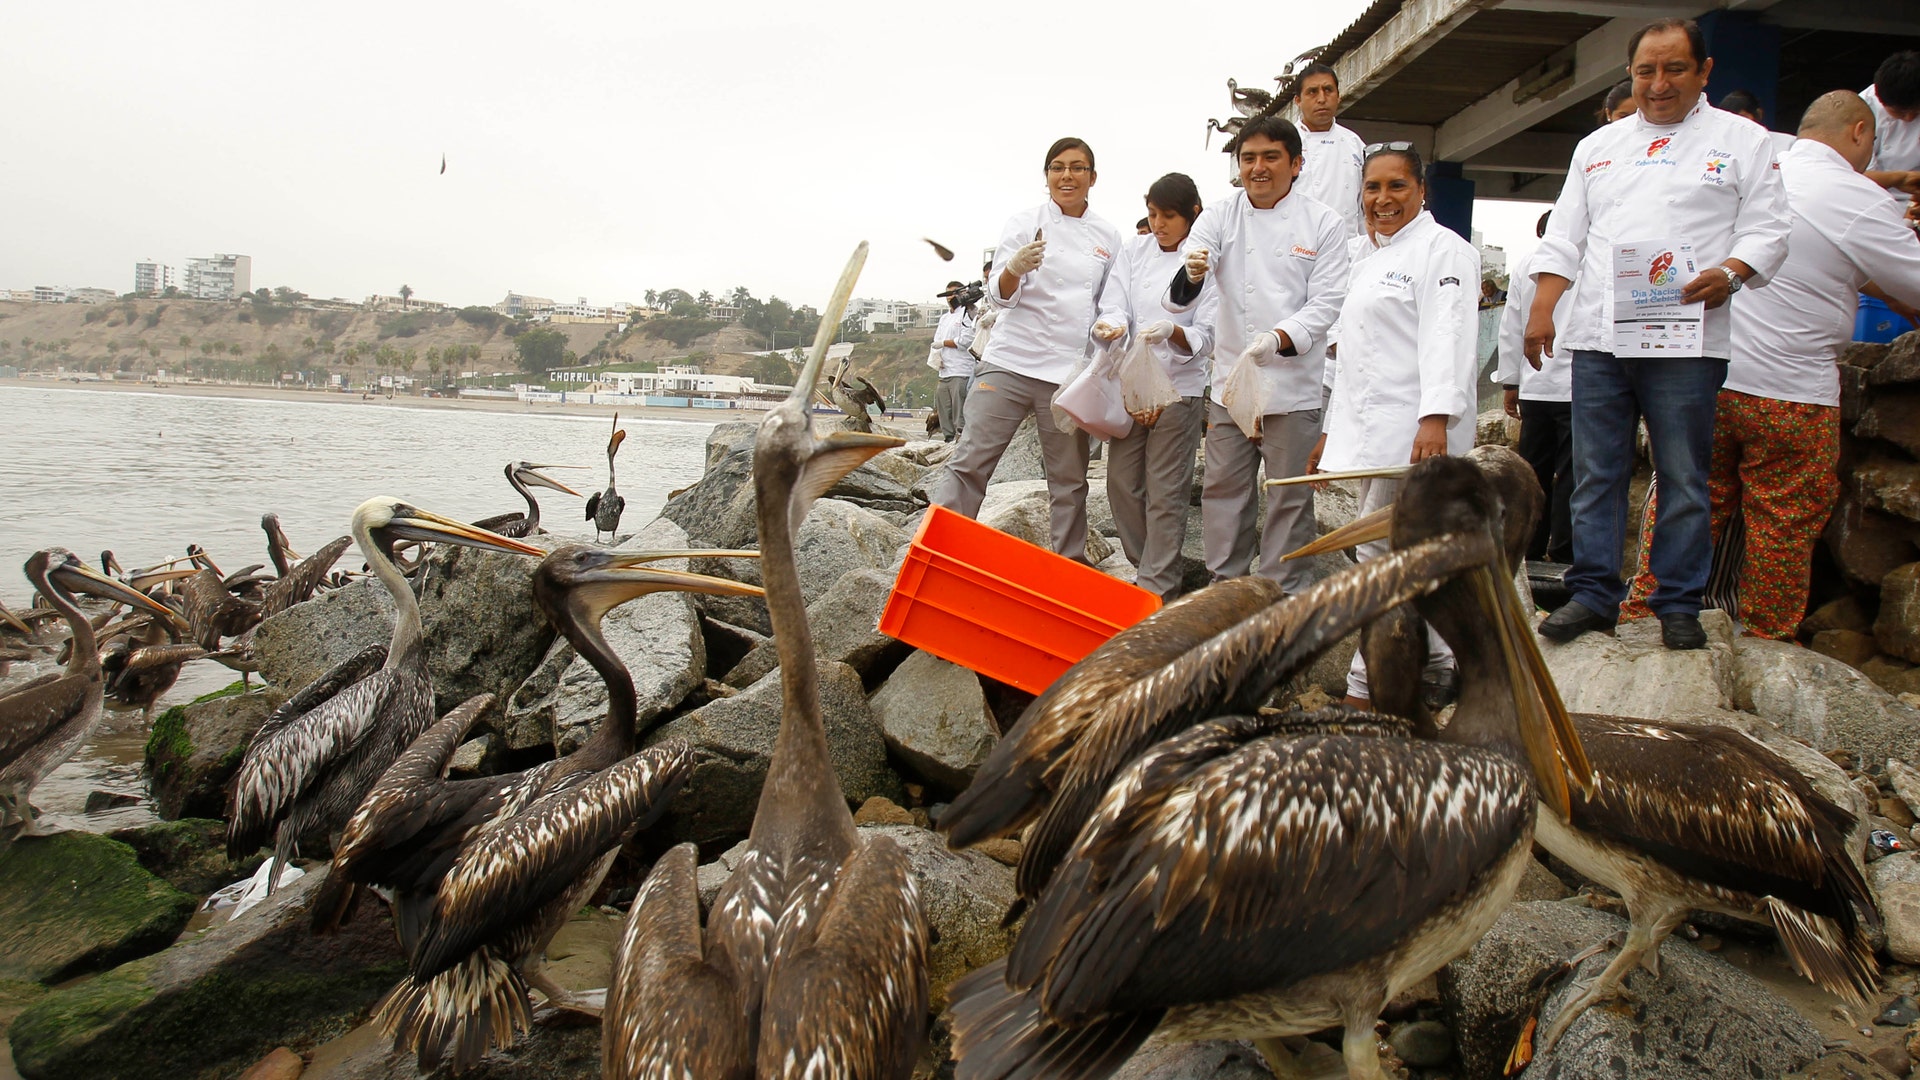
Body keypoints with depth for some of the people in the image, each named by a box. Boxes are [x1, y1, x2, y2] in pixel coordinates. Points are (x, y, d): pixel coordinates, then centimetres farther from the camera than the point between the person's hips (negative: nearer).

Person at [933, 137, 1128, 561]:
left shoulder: (1108, 236, 10)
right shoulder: (1025, 223, 4)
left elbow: (1114, 302, 9)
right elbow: (1000, 295, -2)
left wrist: (1110, 324, -14)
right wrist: (1014, 270, -25)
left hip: (1071, 371, 2)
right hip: (1012, 362, -2)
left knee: (1069, 480, 8)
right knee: (969, 462, -8)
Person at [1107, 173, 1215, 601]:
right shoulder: (1136, 251, 8)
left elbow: (1206, 335, -8)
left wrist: (1172, 332, -26)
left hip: (1179, 388, -4)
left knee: (1165, 492, -1)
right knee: (1122, 482, 6)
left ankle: (1158, 586, 7)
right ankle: (1145, 565, 23)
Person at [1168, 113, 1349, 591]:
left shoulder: (1323, 223, -1)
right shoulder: (1219, 217, 3)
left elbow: (1326, 302, -5)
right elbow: (1178, 300, -7)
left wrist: (1280, 339, -23)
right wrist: (1190, 276, -32)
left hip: (1294, 385, -2)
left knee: (1289, 497, 4)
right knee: (1223, 490, 9)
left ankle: (1284, 597, 16)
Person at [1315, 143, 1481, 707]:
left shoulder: (1442, 249, -4)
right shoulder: (1372, 262, 24)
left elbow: (1447, 337, -17)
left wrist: (1436, 416, -29)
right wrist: (1333, 429, 26)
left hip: (1413, 431, -9)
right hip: (1370, 428, 9)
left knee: (1384, 553, -10)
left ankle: (1368, 689, -6)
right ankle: (1437, 665, 19)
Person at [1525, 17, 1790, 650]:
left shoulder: (1743, 140, 9)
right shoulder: (1598, 146, 19)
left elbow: (1767, 230, 4)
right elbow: (1564, 237, 14)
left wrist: (1729, 274, -16)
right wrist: (1541, 309, 1)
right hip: (1596, 336, 3)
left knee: (1684, 477, 0)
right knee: (1596, 476, 4)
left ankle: (1679, 604, 9)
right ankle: (1593, 594, 12)